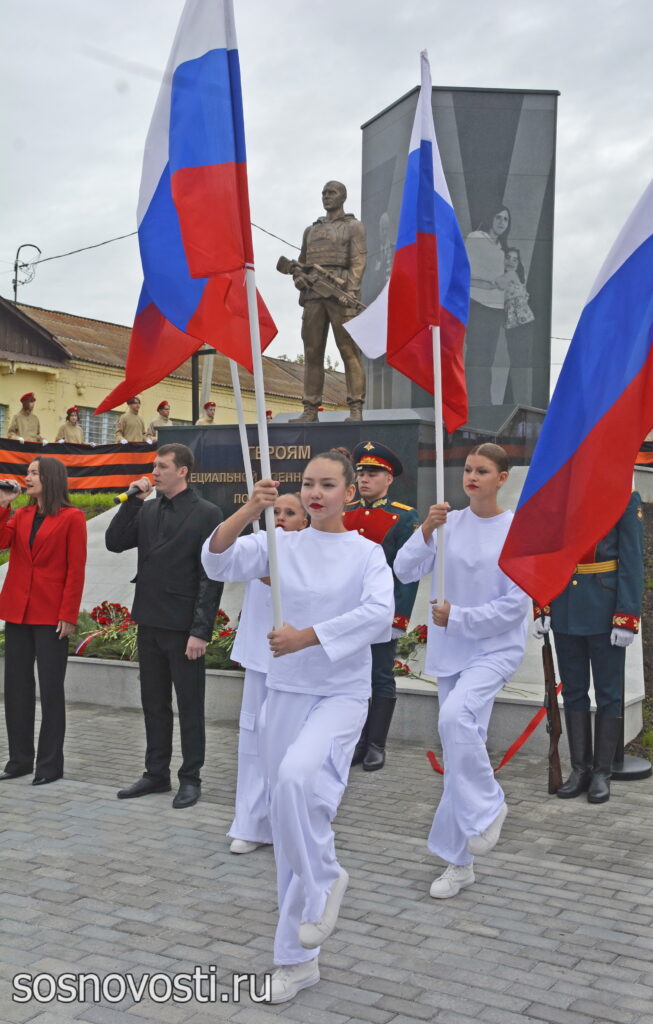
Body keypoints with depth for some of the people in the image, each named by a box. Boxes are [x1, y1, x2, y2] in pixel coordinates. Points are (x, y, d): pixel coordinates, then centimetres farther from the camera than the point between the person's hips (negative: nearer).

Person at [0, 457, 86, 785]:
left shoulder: (72, 518, -4)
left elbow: (76, 571, -8)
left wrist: (68, 615, -13)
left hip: (51, 616, -6)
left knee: (50, 690, 2)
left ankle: (50, 764, 10)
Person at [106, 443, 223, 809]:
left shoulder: (207, 514, -10)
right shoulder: (147, 510, 9)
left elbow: (211, 577, -12)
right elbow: (114, 543, 5)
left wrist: (200, 630, -17)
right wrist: (133, 500, -2)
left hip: (183, 627, -6)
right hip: (149, 622, 6)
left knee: (190, 705, 5)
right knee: (154, 703, 15)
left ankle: (191, 778, 17)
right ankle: (157, 773, 27)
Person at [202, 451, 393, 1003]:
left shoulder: (367, 553, -1)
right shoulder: (282, 544, 4)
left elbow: (379, 614, -19)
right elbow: (218, 561, -11)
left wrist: (307, 637, -25)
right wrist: (251, 509, -26)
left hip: (342, 694, -3)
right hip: (287, 692, 3)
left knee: (297, 776, -32)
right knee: (288, 816, 8)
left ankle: (324, 877, -2)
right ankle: (298, 959, 23)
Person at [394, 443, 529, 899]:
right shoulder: (449, 523, 3)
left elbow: (517, 603, -11)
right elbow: (405, 571, -5)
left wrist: (458, 616, -13)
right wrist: (425, 531, -19)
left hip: (496, 648, -4)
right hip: (450, 651, 4)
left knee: (455, 716, -31)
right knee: (459, 746, 9)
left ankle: (487, 805, -7)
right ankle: (460, 862, 20)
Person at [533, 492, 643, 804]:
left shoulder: (625, 499, -6)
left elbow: (632, 561, -9)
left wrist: (626, 618, -14)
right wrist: (542, 608, 3)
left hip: (604, 612, -4)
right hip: (565, 612, 4)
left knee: (608, 693, 5)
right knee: (573, 692, 9)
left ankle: (602, 773, 15)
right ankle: (580, 769, 19)